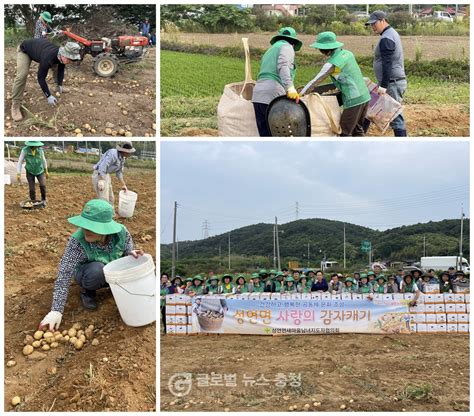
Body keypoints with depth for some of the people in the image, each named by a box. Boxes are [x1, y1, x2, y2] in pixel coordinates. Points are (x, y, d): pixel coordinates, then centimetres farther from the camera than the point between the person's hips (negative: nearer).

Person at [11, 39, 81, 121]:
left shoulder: (62, 55, -22)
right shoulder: (48, 58, -44)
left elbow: (61, 70, 0)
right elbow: (41, 77, -34)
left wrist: (60, 85, 1)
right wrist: (48, 96, -31)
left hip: (39, 46, 7)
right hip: (25, 50, -7)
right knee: (22, 75, -24)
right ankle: (15, 104, -19)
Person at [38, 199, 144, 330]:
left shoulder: (121, 232, -25)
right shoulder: (77, 241, -33)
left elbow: (128, 252, -5)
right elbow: (64, 276, -34)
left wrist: (131, 255, -30)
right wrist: (56, 310, -41)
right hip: (87, 273, -3)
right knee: (96, 270, -37)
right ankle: (87, 290, -3)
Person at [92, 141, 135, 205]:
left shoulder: (123, 158, 6)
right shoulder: (113, 154, -23)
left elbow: (119, 172, 16)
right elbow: (102, 166, -28)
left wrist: (123, 185, 18)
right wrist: (101, 181, -31)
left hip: (106, 175, 10)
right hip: (99, 175, -10)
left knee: (111, 199, 16)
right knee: (104, 200, -11)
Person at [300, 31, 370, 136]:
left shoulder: (331, 64, -13)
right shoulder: (347, 53, 10)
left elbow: (315, 82, -10)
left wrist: (300, 95, -3)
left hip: (354, 100, -8)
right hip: (365, 96, 8)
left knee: (345, 132, 0)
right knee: (357, 129, 18)